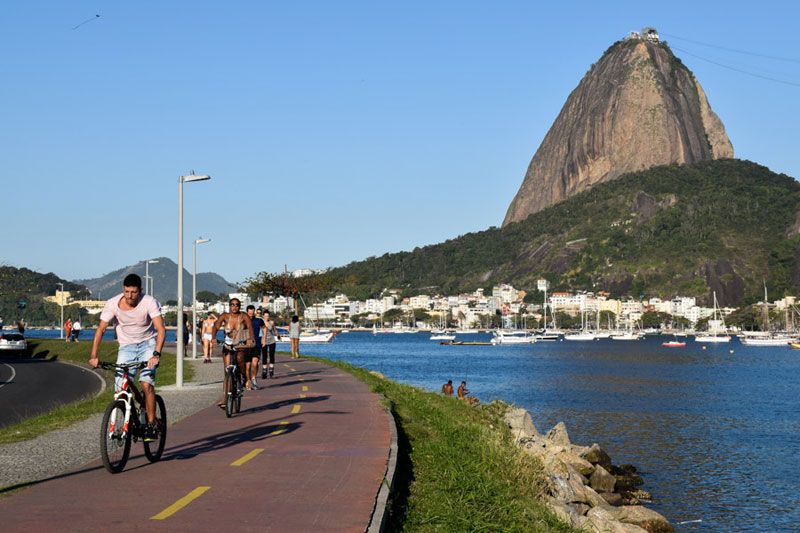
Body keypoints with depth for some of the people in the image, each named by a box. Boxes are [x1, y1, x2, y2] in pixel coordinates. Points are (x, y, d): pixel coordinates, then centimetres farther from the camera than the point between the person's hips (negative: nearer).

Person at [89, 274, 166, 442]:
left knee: (146, 384, -22)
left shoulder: (150, 302, -22)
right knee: (121, 388, -10)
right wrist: (93, 356, -26)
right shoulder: (113, 304, -16)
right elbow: (101, 329, -16)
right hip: (126, 346, 3)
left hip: (148, 344, -2)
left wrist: (156, 354, -43)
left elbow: (161, 329, -29)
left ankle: (151, 424, -9)